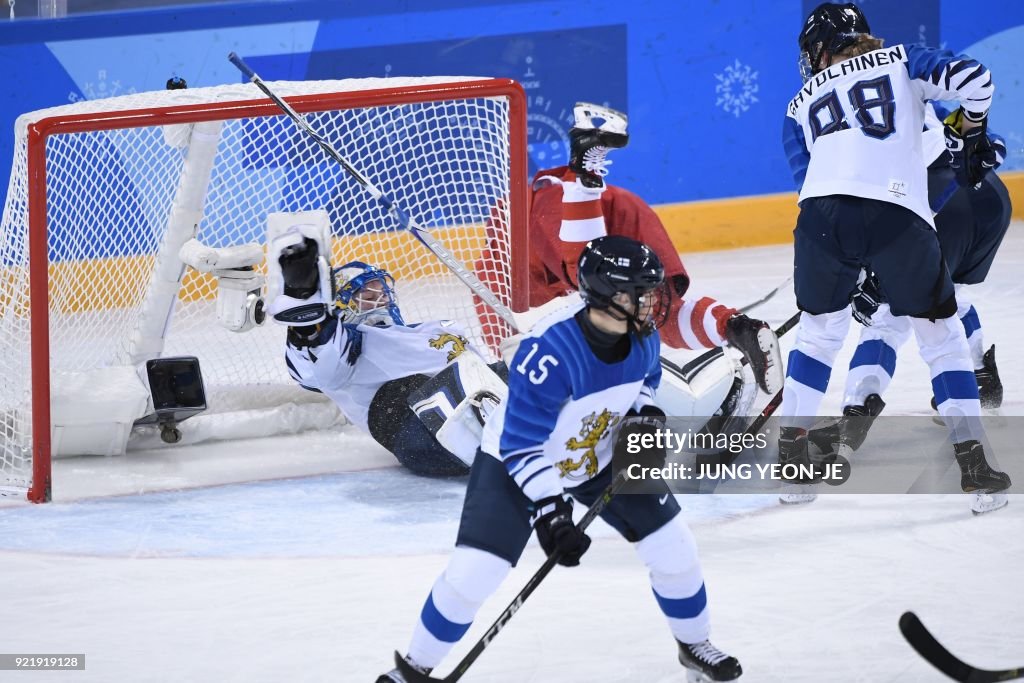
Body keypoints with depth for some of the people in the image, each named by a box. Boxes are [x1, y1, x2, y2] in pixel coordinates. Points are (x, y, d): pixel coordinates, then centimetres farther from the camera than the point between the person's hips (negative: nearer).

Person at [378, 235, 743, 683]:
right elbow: (521, 446, -33)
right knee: (472, 573, -15)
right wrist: (549, 511, -39)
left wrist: (646, 413, -11)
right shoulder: (549, 351, -39)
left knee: (672, 547, 3)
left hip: (600, 457, 6)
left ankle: (694, 645, 30)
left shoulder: (642, 335, -18)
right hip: (515, 460, -6)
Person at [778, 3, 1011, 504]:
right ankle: (972, 460, 7)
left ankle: (791, 445, 27)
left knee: (819, 328, 27)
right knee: (940, 334, 14)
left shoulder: (800, 107, 29)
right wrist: (973, 137, 25)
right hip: (899, 215, -2)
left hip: (822, 217, 2)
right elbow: (971, 79, 7)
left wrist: (860, 272, 31)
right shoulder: (901, 63, 23)